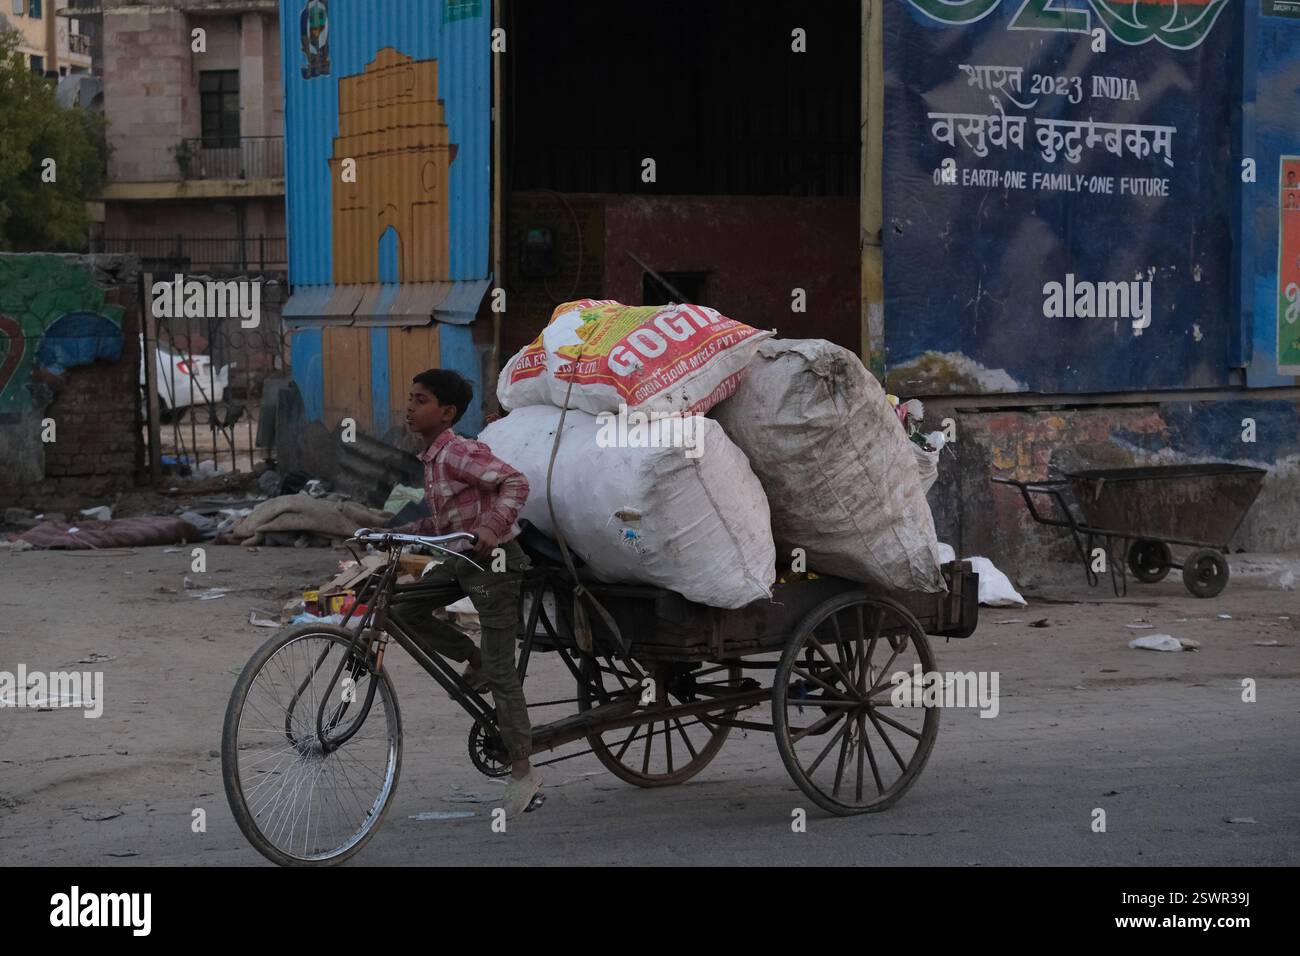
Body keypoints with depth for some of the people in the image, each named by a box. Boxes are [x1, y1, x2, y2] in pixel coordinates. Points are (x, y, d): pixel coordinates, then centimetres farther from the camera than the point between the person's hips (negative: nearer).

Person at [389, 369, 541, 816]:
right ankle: (475, 661, 15)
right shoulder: (432, 458, 10)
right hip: (460, 562, 9)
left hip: (494, 562, -9)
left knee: (501, 672, -3)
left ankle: (523, 771, 8)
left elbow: (515, 482, -27)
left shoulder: (460, 452, -17)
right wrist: (397, 534, 9)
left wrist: (493, 526, -38)